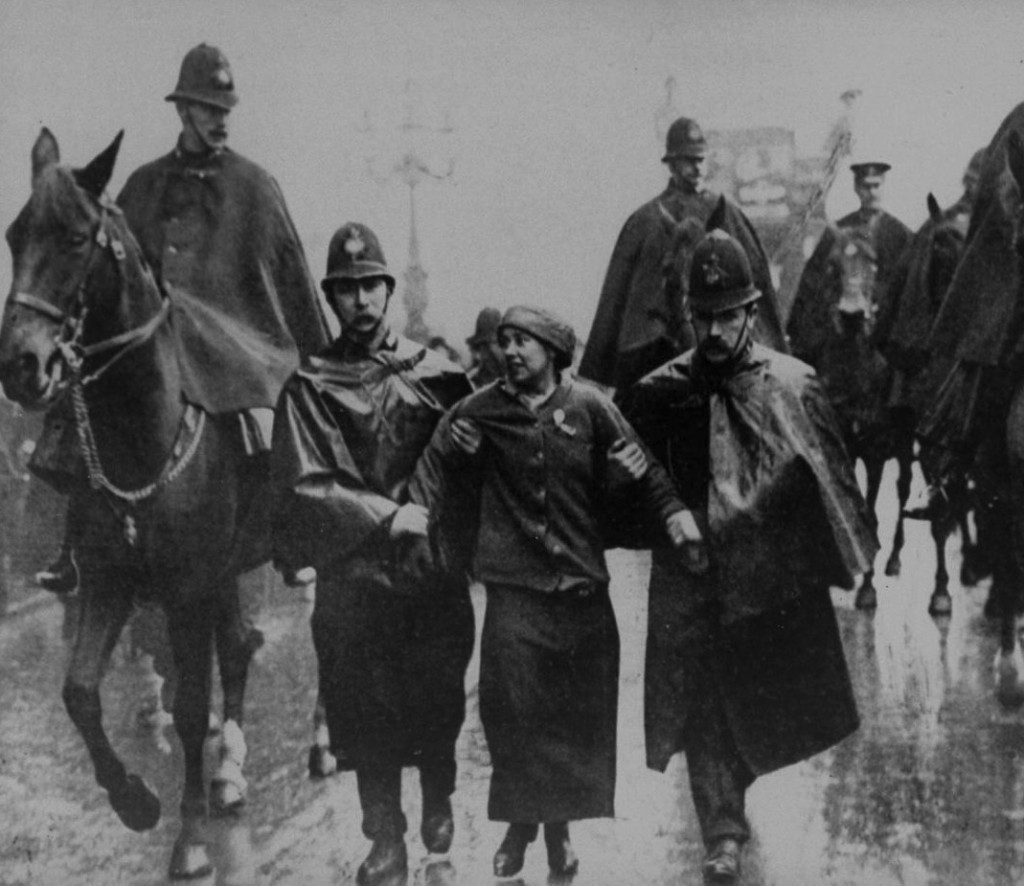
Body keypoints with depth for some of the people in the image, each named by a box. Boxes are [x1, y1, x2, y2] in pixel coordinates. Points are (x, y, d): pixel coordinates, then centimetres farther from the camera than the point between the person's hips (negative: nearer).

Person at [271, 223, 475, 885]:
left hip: (435, 567, 1)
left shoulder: (435, 371, 2)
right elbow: (303, 486, -10)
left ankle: (439, 803, 37)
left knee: (439, 702, 11)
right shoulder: (310, 386, -3)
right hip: (354, 577, -1)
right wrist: (388, 516, -20)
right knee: (368, 713, 5)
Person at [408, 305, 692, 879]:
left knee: (579, 717, 6)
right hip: (513, 589, 0)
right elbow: (435, 472, 6)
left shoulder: (589, 407, 0)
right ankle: (518, 825, 18)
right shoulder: (481, 411, 3)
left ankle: (560, 827, 23)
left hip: (582, 589, 0)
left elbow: (640, 472, 1)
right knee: (512, 715, -1)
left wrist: (672, 509, -11)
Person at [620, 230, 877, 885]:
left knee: (768, 702, 14)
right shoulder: (658, 394, -1)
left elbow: (831, 479, 1)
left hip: (774, 578, 1)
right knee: (701, 703, -1)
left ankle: (731, 787, 42)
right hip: (690, 579, 0)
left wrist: (853, 556, 1)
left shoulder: (793, 385, -3)